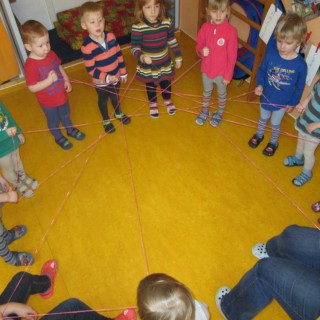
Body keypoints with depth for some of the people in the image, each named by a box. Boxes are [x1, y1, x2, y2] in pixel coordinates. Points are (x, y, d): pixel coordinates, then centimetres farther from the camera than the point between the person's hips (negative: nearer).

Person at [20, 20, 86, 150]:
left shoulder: (51, 54, -11)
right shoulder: (30, 66, -31)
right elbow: (32, 88, -28)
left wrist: (66, 80, -3)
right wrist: (49, 80, -36)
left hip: (61, 94, 5)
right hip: (48, 101, -5)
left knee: (65, 114, 30)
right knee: (53, 121, 21)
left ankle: (70, 130, 56)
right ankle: (59, 137, 47)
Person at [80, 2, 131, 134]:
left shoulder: (111, 36, -14)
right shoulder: (87, 47, -28)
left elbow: (119, 55, -2)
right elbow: (90, 69, -23)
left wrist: (123, 72, 3)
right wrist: (107, 77, -30)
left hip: (116, 77, 4)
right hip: (101, 82, -4)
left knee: (115, 96, 28)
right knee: (103, 100, 22)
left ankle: (118, 113, 56)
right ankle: (106, 120, 46)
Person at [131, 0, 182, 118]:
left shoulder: (167, 23, -14)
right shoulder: (138, 28, -24)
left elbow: (172, 41, 0)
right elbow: (134, 48, -19)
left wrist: (178, 57, 8)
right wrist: (142, 57, -38)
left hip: (165, 64, 3)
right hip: (148, 66, -2)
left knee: (166, 84, 23)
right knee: (150, 86, 21)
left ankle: (168, 101, 53)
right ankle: (153, 104, 49)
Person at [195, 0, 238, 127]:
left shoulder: (231, 30, -21)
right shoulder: (205, 27, -11)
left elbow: (232, 56, -16)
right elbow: (199, 45, 4)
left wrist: (228, 75, -13)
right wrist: (201, 51, -21)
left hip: (222, 71, -3)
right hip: (206, 69, 3)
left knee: (221, 93, 21)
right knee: (206, 91, 25)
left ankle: (219, 113, 46)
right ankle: (205, 110, 50)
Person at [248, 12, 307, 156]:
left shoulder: (300, 64, -25)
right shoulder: (271, 54, -22)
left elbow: (300, 86, -11)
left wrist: (293, 103, -3)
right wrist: (260, 84, -19)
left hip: (282, 102, -2)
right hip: (266, 97, 2)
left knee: (275, 123, 22)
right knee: (263, 118, 28)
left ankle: (273, 142, 50)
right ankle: (259, 135, 57)